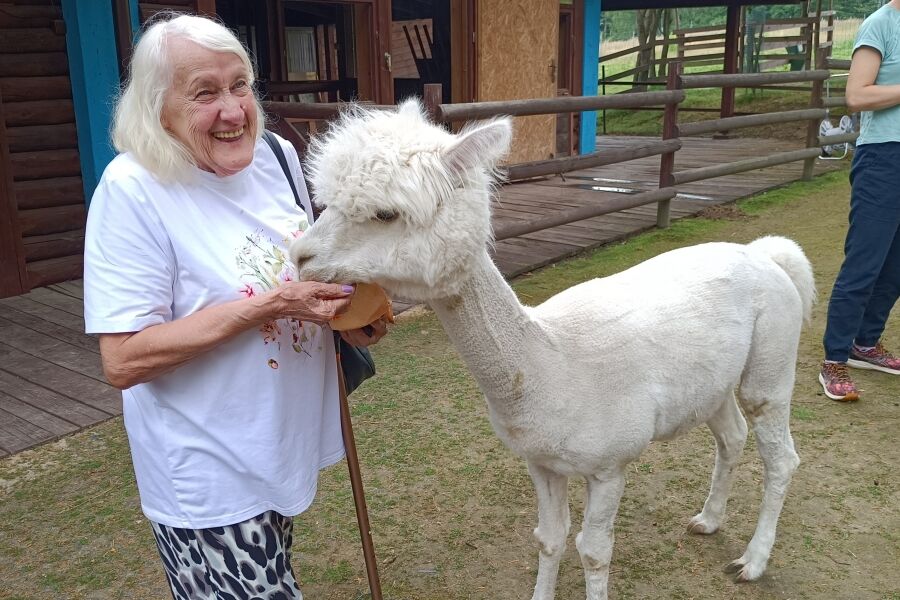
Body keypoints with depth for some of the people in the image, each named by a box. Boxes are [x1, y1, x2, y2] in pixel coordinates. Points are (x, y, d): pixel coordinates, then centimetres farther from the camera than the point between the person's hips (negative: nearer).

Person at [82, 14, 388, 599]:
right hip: (209, 478, -6)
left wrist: (347, 310, -7)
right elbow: (124, 361, -23)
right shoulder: (133, 189, -20)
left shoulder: (276, 156, -3)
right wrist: (270, 305, -29)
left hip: (291, 442, 7)